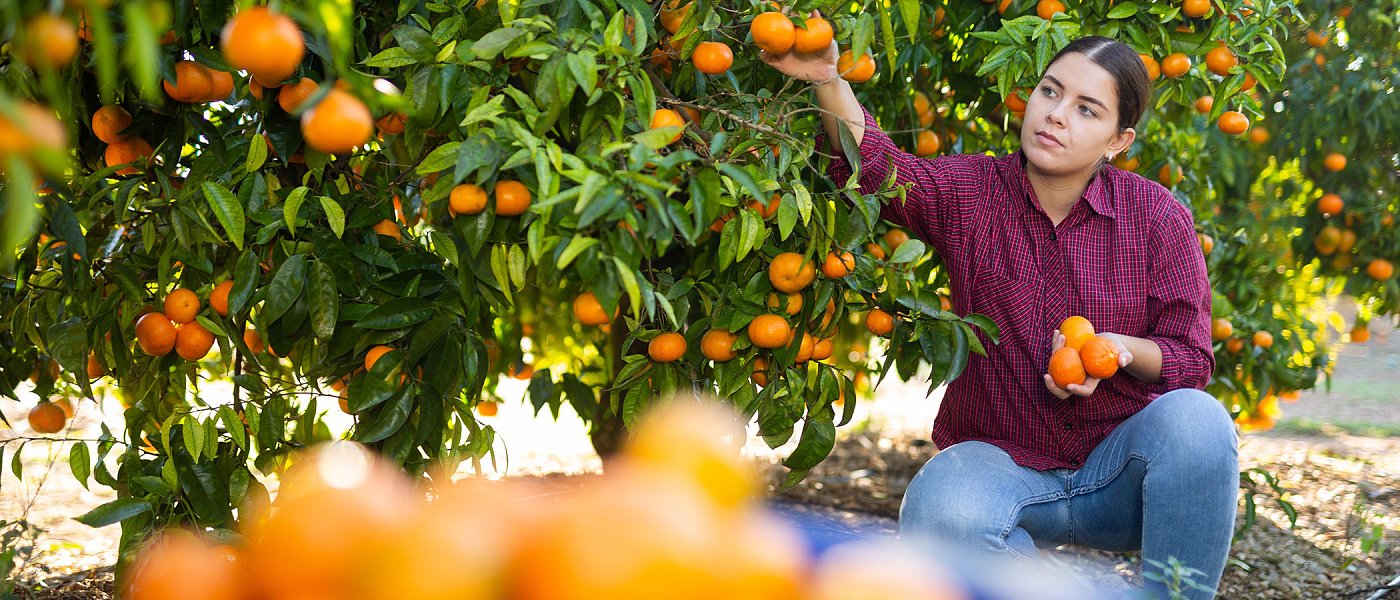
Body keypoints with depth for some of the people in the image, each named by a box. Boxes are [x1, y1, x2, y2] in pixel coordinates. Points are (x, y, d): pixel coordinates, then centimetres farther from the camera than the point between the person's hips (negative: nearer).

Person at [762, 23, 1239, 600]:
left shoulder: (1157, 216, -2)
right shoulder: (970, 193, -1)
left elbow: (1191, 357, 0)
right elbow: (875, 167, -22)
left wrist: (1118, 350, -21)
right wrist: (828, 82, -41)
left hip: (1118, 473, 1)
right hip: (1003, 463, 0)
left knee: (1195, 418, -32)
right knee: (939, 512, -34)